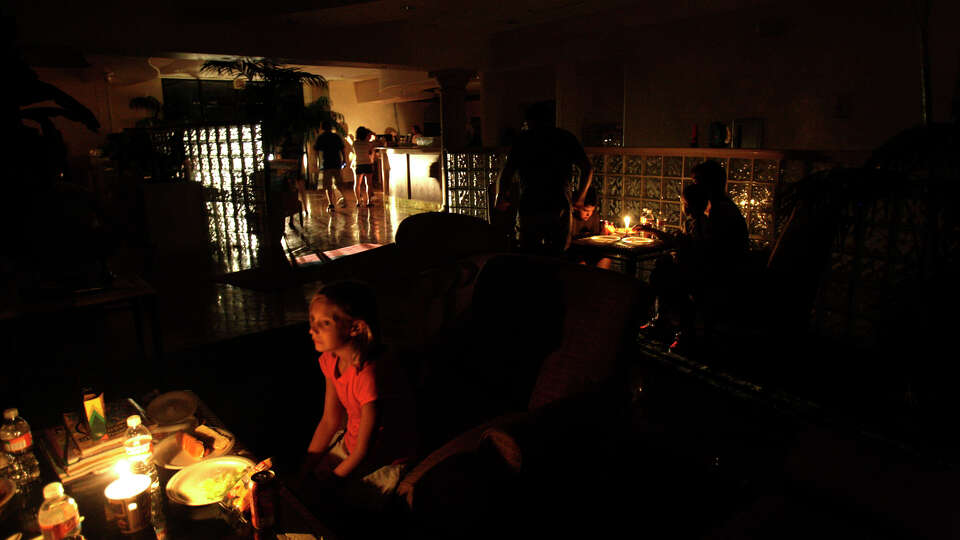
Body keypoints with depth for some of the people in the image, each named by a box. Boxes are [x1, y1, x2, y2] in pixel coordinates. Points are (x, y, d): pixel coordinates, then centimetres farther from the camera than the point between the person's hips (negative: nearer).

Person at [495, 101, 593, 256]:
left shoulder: (523, 139, 6)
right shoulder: (566, 137, 11)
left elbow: (506, 172, 0)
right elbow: (587, 169, 8)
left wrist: (501, 200, 15)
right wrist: (579, 198, 21)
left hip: (530, 207, -1)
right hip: (559, 206, 1)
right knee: (558, 258, 8)